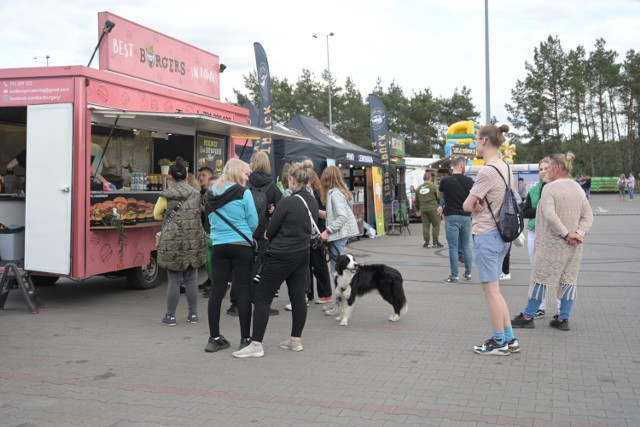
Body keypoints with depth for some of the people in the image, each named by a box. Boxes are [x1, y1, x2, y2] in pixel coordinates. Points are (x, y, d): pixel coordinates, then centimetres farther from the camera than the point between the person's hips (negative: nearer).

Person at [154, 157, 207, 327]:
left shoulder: (167, 195, -7)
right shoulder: (195, 194, 4)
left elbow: (157, 214, 7)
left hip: (173, 242, -3)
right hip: (193, 242, 3)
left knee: (173, 280, 3)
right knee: (191, 279, 12)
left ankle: (170, 316, 10)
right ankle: (193, 314, 17)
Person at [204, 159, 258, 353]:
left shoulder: (211, 193, 8)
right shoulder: (243, 193, -8)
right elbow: (253, 222, -4)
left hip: (219, 246, 5)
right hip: (242, 246, -5)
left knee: (217, 290, 7)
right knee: (243, 291, 0)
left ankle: (214, 338, 12)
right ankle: (245, 339, 4)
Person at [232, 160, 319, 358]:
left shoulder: (287, 202, -18)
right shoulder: (313, 202, 5)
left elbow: (269, 233, -12)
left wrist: (267, 234, 11)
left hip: (281, 255, -8)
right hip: (303, 253, 8)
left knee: (262, 297, -1)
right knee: (298, 296, 12)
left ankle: (256, 344, -2)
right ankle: (296, 340, 20)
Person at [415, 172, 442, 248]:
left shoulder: (419, 188, 11)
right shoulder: (433, 186, -3)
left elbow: (416, 201, 18)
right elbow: (438, 197, -3)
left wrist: (418, 209, 28)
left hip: (423, 209, 4)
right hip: (433, 208, -4)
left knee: (425, 226, 6)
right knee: (436, 225, 3)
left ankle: (426, 242, 8)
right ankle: (435, 242, 2)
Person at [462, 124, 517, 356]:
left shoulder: (487, 171, -19)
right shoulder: (505, 167, 8)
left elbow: (467, 206, -15)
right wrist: (482, 204, 1)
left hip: (486, 235, -9)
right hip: (501, 233, 9)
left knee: (490, 290, 1)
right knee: (494, 289, 17)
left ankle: (500, 342, 11)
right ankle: (509, 339, 21)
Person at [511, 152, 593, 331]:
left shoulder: (550, 188, -13)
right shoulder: (578, 188, 9)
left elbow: (550, 215, -25)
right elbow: (588, 216, 5)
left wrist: (565, 233, -19)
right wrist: (580, 232, -7)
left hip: (552, 243, -6)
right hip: (573, 246, 6)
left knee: (541, 278, 3)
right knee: (569, 279, 10)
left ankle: (528, 317, 11)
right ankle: (563, 318, 14)